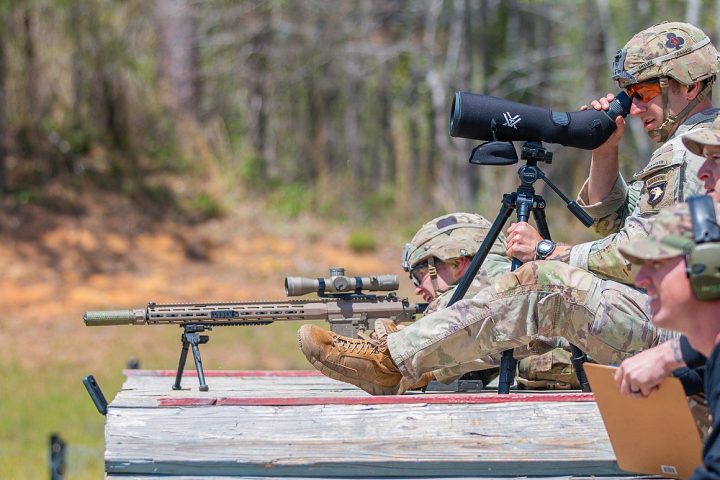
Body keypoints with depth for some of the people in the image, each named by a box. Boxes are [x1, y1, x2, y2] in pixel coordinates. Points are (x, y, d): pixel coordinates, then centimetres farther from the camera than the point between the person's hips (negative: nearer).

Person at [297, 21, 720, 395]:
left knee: (537, 283, -17)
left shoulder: (684, 153, -14)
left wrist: (545, 251, -7)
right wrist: (606, 149, 9)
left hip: (675, 332, -11)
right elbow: (611, 221, 24)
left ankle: (393, 361, -14)